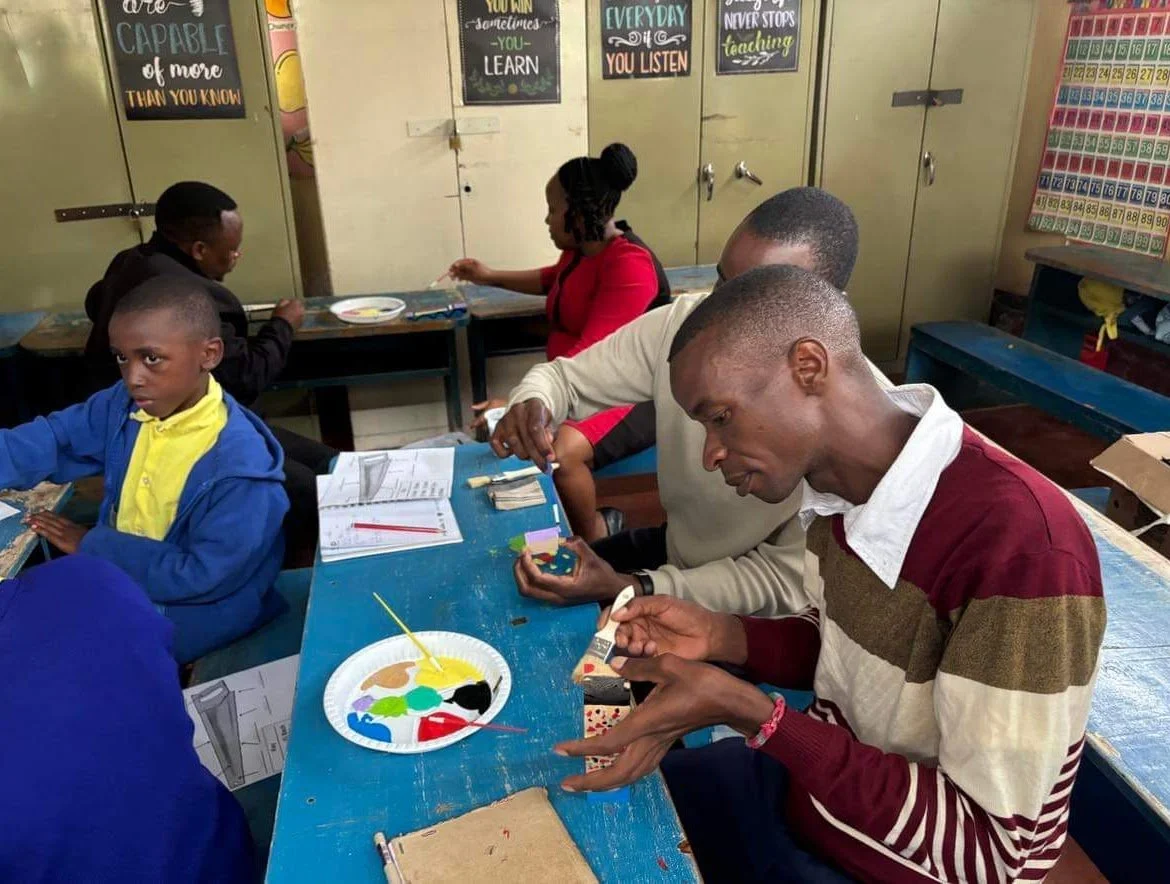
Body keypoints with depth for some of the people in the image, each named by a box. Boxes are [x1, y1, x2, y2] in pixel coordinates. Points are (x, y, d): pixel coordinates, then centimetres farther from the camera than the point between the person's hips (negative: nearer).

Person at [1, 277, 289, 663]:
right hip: (114, 578, 7)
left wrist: (94, 546, -17)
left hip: (189, 612, -7)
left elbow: (204, 576, -25)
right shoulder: (124, 404, -4)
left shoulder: (240, 465, -27)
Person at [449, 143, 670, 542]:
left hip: (629, 397, -9)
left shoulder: (630, 265, -24)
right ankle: (594, 522, 3)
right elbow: (551, 280, 32)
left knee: (559, 453, -35)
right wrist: (490, 277, 28)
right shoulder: (580, 249, 5)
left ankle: (596, 544, -6)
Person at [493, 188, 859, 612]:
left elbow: (787, 580, -22)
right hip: (674, 546, 5)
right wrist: (533, 404, -30)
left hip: (756, 622, -4)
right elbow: (563, 377, -5)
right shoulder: (684, 322, -17)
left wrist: (627, 589, -29)